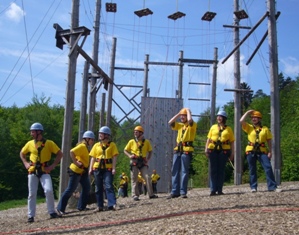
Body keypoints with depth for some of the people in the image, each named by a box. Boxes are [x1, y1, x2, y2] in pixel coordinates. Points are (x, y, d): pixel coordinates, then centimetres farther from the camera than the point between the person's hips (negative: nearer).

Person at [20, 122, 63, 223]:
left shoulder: (49, 143, -4)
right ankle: (31, 216, 9)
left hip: (44, 171, -3)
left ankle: (52, 212, -1)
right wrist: (25, 163, 7)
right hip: (32, 171, 3)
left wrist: (53, 165, -10)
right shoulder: (30, 143, 6)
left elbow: (60, 154, -3)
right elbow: (22, 153, 22)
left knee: (48, 191, -17)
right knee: (32, 194, 2)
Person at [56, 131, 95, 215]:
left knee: (86, 188, 11)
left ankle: (81, 206, 20)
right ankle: (60, 208, 2)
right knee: (70, 189, -5)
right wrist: (75, 162, -25)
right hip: (76, 171, -10)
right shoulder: (82, 146, -16)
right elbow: (72, 152, -30)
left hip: (83, 171, 10)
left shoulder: (86, 147, 14)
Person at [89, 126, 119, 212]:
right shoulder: (96, 145, 11)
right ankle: (100, 206, 12)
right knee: (98, 188, 6)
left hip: (108, 168, -4)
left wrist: (114, 168, -11)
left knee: (109, 186, -12)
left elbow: (114, 157, -2)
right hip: (97, 168, 4)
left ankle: (112, 204, -14)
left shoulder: (112, 145, 2)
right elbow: (93, 158, 12)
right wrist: (90, 168, 3)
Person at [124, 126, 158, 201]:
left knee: (147, 177, -6)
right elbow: (125, 150, 12)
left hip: (143, 162, 1)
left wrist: (148, 159, 4)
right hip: (134, 162, -1)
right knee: (134, 179, 0)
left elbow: (150, 151, 19)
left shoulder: (146, 142, 6)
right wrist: (129, 155, -7)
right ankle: (135, 195, 5)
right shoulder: (131, 142, 4)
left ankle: (151, 194, -1)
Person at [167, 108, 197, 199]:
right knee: (175, 171, 3)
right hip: (177, 150, 7)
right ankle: (175, 192, 6)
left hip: (187, 150, -7)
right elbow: (170, 122, 11)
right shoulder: (180, 125, 21)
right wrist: (178, 113, 13)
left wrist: (188, 111, -2)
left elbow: (190, 120, -20)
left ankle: (183, 192, -4)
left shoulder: (192, 125, 2)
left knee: (184, 171, -6)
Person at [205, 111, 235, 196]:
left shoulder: (228, 129, 10)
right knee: (213, 170, -1)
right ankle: (213, 190, 0)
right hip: (213, 150, 1)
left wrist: (232, 153, 0)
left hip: (224, 150, -1)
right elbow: (208, 139, 12)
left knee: (221, 170, 2)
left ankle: (220, 190, 7)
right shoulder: (213, 127, 15)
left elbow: (232, 142, 8)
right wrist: (206, 149, 0)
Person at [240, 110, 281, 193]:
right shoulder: (249, 127, 10)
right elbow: (241, 121, -5)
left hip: (262, 151, -1)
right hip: (251, 151, 1)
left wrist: (270, 151, -2)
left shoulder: (265, 129, 9)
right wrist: (247, 112, 3)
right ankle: (253, 187, 12)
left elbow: (269, 141, 7)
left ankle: (272, 186, -7)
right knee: (252, 169, 5)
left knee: (268, 167, -9)